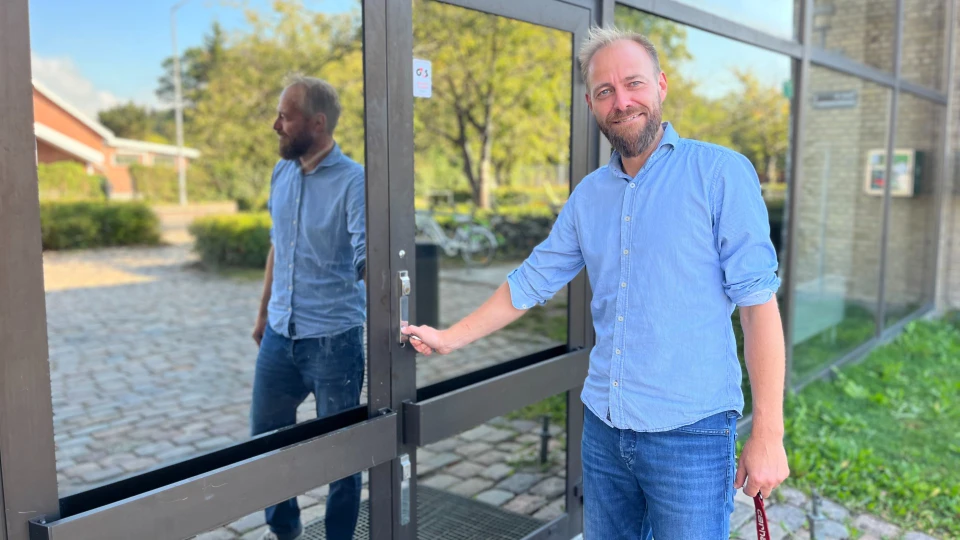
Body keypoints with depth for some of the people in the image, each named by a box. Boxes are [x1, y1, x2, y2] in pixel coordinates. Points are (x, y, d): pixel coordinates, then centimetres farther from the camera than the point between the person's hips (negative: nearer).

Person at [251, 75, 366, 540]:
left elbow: (366, 257, -22)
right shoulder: (281, 174, 6)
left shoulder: (353, 181, -14)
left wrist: (369, 264, -45)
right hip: (280, 334, 7)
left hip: (334, 338, -6)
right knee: (265, 434, 17)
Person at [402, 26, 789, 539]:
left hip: (690, 434, -5)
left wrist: (767, 434, -13)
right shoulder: (588, 195, 8)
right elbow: (530, 282, 15)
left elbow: (758, 300, -12)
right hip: (603, 425, 5)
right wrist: (449, 338, 15)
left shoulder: (721, 173, -8)